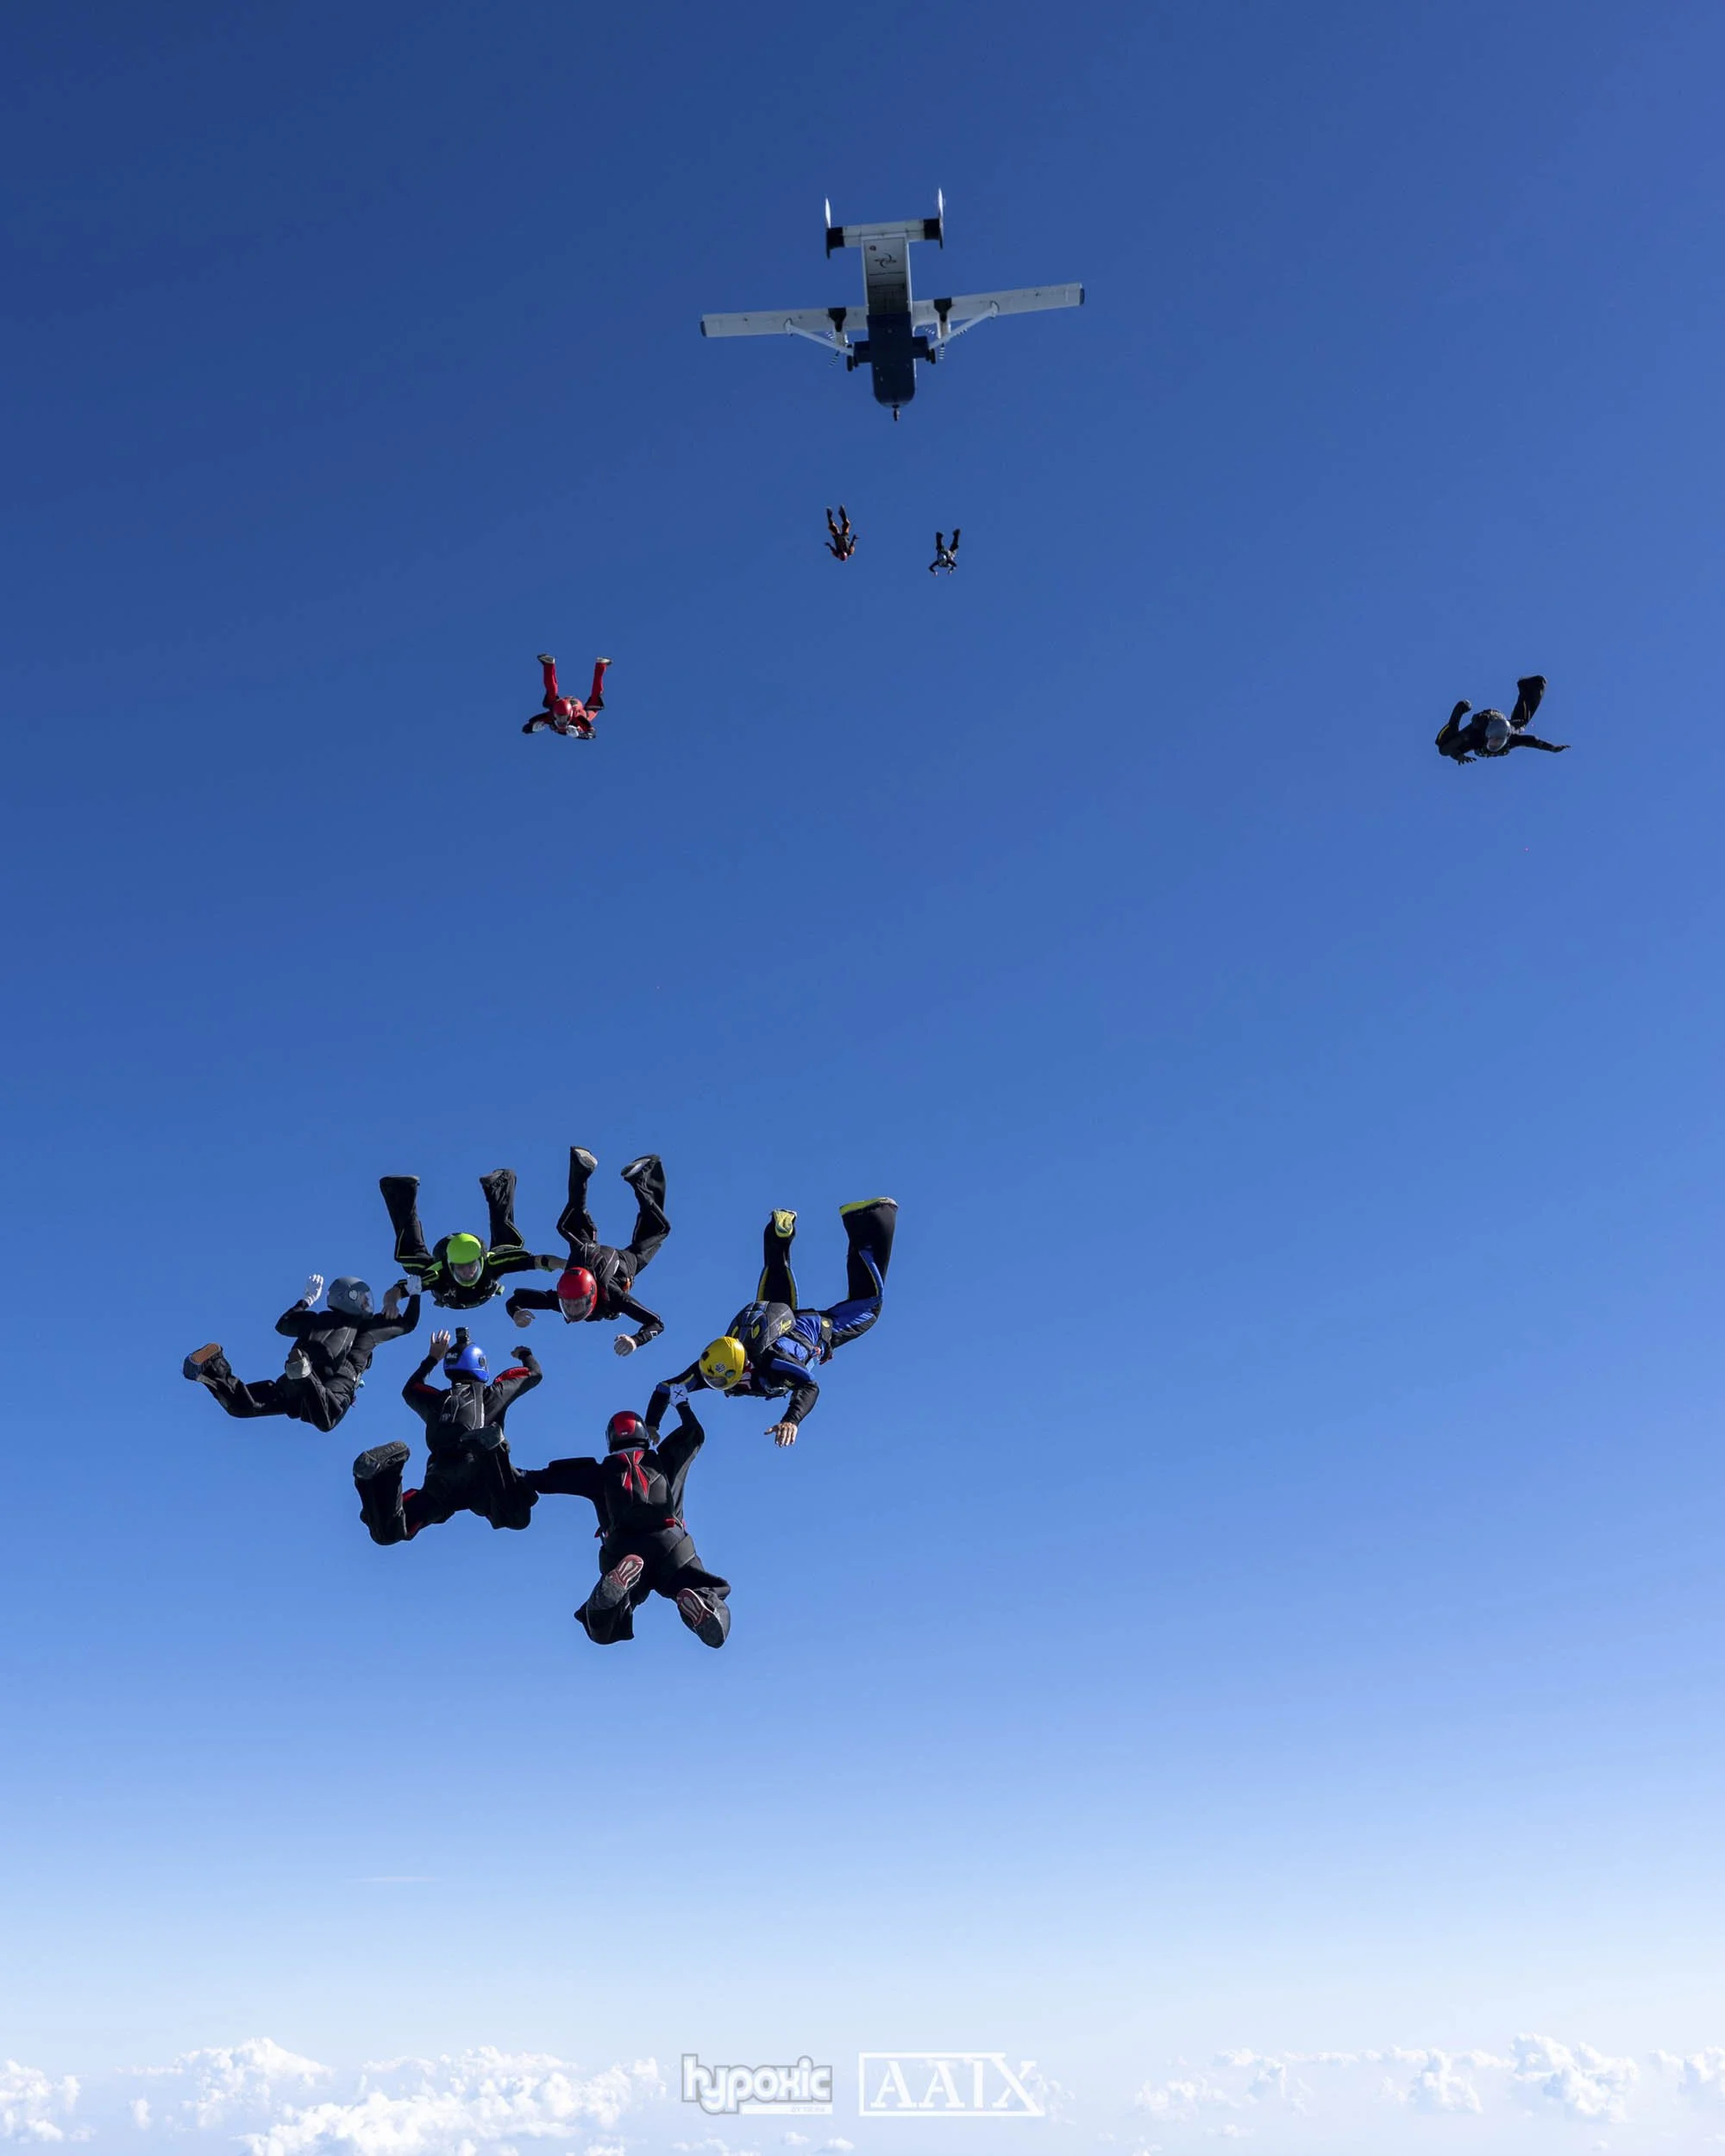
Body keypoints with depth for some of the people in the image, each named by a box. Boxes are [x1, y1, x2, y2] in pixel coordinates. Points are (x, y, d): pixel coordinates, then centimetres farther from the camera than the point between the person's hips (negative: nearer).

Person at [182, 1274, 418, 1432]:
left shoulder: (318, 1319, 32)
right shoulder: (368, 1326, 22)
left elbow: (283, 1324, 47)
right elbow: (407, 1323, 29)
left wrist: (307, 1300, 61)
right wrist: (407, 1289, 44)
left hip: (292, 1386, 5)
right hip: (336, 1386, -5)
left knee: (241, 1405, 5)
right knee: (325, 1421, -38)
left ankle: (212, 1371, -20)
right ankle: (303, 1373, -59)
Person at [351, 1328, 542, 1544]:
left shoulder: (435, 1400, 26)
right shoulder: (492, 1394, 19)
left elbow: (409, 1390, 51)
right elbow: (534, 1374, 34)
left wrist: (432, 1358, 62)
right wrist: (524, 1354, 55)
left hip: (441, 1484, 3)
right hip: (480, 1479, -3)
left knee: (387, 1533, 7)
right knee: (517, 1519, -24)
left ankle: (379, 1476, -22)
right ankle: (488, 1450, -42)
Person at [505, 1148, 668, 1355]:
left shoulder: (612, 1297, -46)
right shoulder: (557, 1298, -40)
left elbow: (656, 1322, -47)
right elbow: (513, 1300, -30)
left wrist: (636, 1340, -65)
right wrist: (515, 1313, -52)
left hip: (623, 1262, -2)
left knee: (658, 1229, 23)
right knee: (567, 1227, 32)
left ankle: (640, 1181, 32)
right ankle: (582, 1172, 37)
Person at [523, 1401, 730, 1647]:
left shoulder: (603, 1472, 20)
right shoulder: (664, 1461, 23)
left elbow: (553, 1478, 26)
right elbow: (696, 1435, 41)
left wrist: (519, 1476, 44)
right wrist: (682, 1404, 57)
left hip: (621, 1550, 0)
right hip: (671, 1546, 0)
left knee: (602, 1632, 6)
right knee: (716, 1630, -1)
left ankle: (620, 1580, -25)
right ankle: (699, 1603, -39)